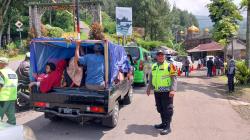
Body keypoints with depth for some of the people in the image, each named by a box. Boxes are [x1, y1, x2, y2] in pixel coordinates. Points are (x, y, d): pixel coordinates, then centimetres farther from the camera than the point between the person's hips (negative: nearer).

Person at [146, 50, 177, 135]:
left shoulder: (169, 66, -7)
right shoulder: (153, 66, 12)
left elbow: (174, 78, -11)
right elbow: (151, 78, 21)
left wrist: (173, 90, -20)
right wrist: (149, 88, 20)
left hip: (166, 91, -6)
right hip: (157, 91, 7)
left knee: (167, 109, 0)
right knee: (160, 109, 16)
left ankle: (167, 127, 7)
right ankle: (163, 123, 31)